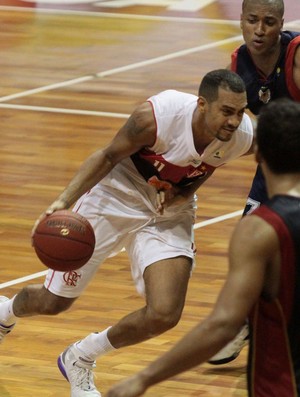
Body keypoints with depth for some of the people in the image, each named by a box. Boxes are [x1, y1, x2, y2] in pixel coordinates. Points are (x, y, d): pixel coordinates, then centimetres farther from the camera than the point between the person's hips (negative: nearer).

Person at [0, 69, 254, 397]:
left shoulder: (243, 138, -21)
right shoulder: (156, 116, -34)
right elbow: (108, 156, -17)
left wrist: (184, 193, -15)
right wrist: (63, 202, -27)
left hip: (170, 211, 3)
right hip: (116, 197, -3)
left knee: (164, 315, -15)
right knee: (53, 302, 8)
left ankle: (80, 359, 13)